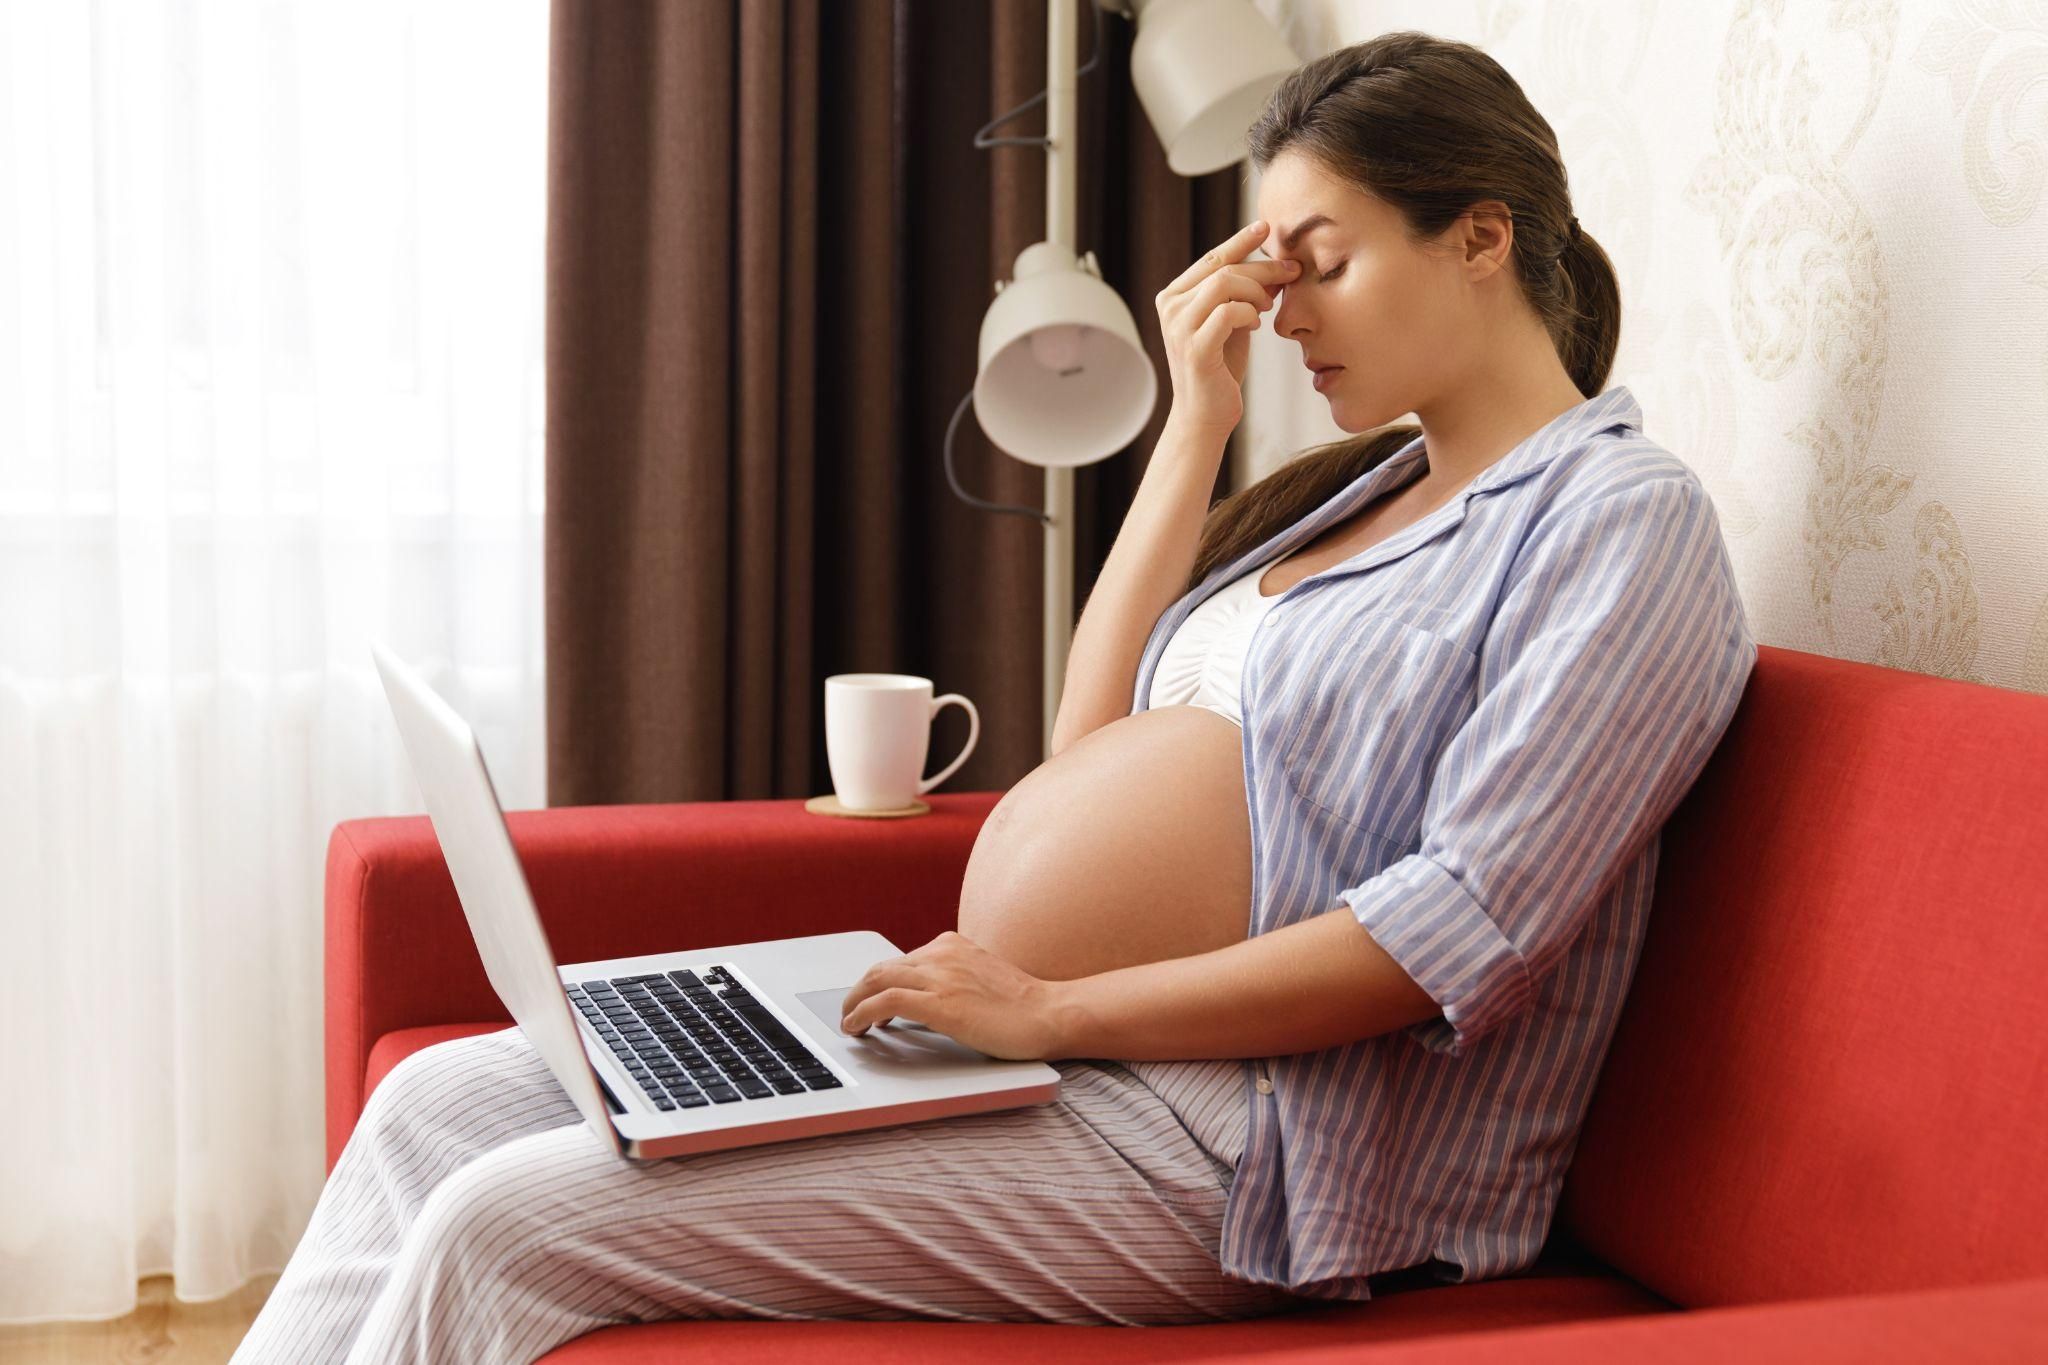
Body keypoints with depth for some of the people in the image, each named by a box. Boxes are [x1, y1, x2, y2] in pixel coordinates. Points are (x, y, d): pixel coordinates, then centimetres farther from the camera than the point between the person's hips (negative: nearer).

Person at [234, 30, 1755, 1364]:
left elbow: (1459, 933, -18)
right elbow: (1091, 748, 13)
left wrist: (1053, 1010, -18)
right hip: (1112, 1048, 8)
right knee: (443, 1101, 0)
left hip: (1243, 1149, -8)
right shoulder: (1367, 484, 18)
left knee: (507, 1222, -17)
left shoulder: (1625, 518, -7)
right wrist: (1197, 421, 7)